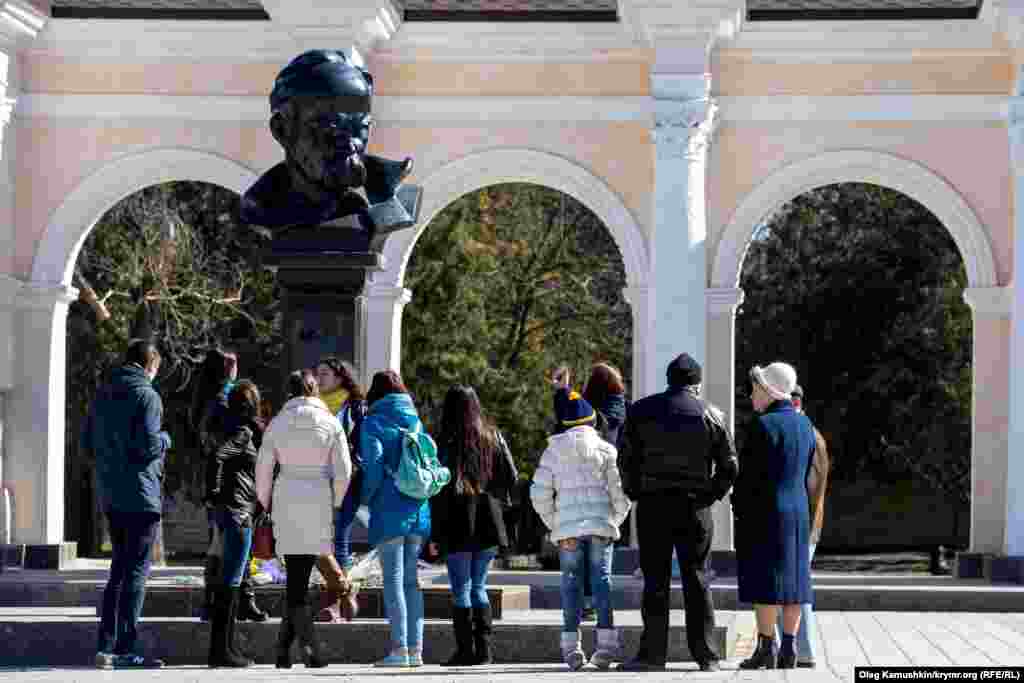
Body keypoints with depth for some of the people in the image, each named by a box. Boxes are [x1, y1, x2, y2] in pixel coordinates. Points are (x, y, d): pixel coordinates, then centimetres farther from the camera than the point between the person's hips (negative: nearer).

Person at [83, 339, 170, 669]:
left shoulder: (103, 394, 12)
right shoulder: (147, 395, -11)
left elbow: (87, 442, 15)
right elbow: (148, 443, -20)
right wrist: (164, 439, 0)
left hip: (110, 494, 7)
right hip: (140, 493, -7)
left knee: (119, 568, 14)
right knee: (137, 570, -3)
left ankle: (106, 646, 11)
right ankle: (125, 648, -6)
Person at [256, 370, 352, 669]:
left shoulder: (277, 423, 4)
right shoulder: (330, 423, 1)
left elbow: (263, 468, 6)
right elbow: (343, 471, -1)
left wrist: (265, 504, 18)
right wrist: (335, 504, 11)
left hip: (286, 500, 1)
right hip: (319, 501, -1)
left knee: (295, 578, 4)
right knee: (300, 579, 3)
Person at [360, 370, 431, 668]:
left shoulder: (373, 423, -4)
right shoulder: (417, 422, 12)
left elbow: (373, 467, -11)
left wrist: (366, 498, 4)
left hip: (389, 510, -5)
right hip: (419, 510, 5)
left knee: (393, 579, -3)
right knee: (412, 579, 10)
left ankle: (399, 648, -8)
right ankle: (415, 648, 6)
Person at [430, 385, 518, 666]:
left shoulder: (448, 442, -10)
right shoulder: (493, 437, 5)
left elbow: (441, 489, -12)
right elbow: (511, 477, 5)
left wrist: (435, 535, -9)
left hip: (459, 526, -5)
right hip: (488, 524, 5)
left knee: (462, 590, 1)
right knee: (478, 586, 14)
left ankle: (466, 651, 0)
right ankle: (483, 649, 10)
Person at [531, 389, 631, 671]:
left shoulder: (554, 450, 5)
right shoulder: (606, 449, 4)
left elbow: (540, 494, 1)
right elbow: (620, 493, 1)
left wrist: (552, 523, 12)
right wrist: (614, 520, 15)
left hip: (567, 527, 0)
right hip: (601, 524, 0)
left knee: (570, 581, 4)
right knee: (602, 578, 3)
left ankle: (571, 647, -1)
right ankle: (606, 642, -4)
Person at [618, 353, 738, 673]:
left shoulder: (642, 411, 4)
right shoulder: (712, 415, 4)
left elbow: (626, 459, 0)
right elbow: (729, 466, 1)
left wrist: (636, 493, 8)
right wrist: (711, 494, 9)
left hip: (652, 505, 0)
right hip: (695, 508, 0)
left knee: (655, 581, 2)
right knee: (697, 580, 5)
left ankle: (653, 653, 0)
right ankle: (706, 655, 3)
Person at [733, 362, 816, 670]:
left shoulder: (762, 425, -14)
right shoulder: (804, 424, 10)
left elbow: (749, 475, -15)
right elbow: (806, 472, 14)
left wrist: (739, 509, -7)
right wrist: (799, 506, 18)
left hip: (765, 511, -7)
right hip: (798, 511, 7)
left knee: (765, 579, -5)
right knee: (793, 578, 7)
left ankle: (766, 648, -7)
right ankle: (789, 649, 7)